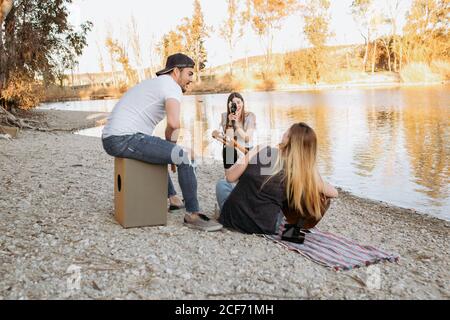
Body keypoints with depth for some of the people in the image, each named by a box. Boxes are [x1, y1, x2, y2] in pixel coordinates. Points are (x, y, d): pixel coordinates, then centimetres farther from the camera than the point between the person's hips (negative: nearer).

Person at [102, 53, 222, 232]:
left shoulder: (155, 83, 23)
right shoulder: (172, 86, -7)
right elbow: (174, 123, -25)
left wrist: (168, 146, 18)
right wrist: (170, 143, -4)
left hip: (111, 139, 11)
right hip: (125, 138, -11)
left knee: (160, 151, 35)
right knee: (184, 156, -15)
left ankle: (171, 197, 39)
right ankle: (193, 215, -7)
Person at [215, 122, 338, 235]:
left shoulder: (261, 150, -9)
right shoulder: (307, 172, -7)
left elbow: (230, 177, -5)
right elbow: (333, 193, 3)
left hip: (233, 217, -1)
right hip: (266, 228, 2)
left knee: (222, 183, 30)